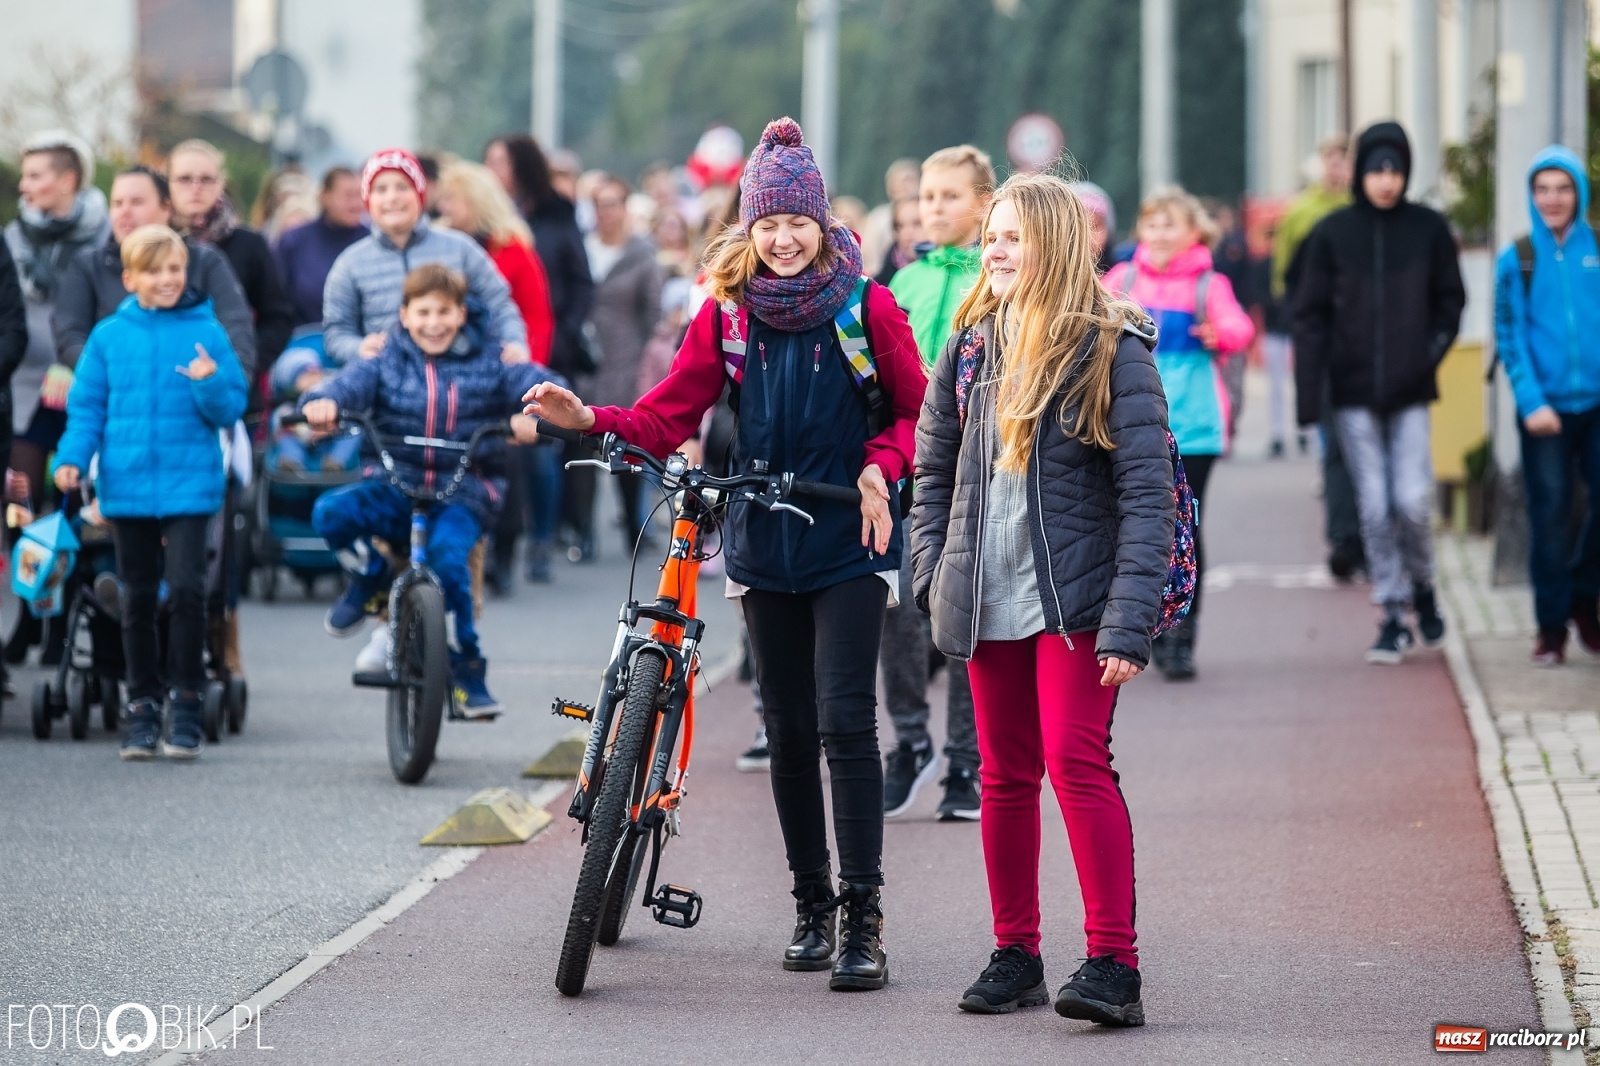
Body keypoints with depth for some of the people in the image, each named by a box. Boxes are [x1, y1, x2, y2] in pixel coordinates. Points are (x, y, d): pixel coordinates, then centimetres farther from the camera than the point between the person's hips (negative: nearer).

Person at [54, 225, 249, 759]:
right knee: (138, 597, 9)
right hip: (128, 486, 2)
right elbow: (87, 407, 7)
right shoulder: (109, 336, 4)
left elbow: (232, 409, 1)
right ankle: (142, 705, 20)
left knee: (186, 587, -12)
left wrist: (211, 383, -18)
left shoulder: (207, 333, 0)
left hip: (189, 487, -2)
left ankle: (185, 701, 0)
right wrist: (72, 458, -6)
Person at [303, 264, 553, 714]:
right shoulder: (387, 360, 7)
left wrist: (535, 415, -31)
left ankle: (468, 670, -14)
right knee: (330, 512, -26)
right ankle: (372, 577, 7)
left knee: (446, 552, -32)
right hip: (396, 485, 2)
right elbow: (353, 383, -11)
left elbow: (539, 385, -7)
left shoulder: (488, 360, 5)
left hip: (464, 493, -2)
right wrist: (323, 402, -35)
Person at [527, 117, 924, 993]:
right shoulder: (728, 311, 2)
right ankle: (811, 905, 20)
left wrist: (880, 468, -14)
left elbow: (915, 409, 4)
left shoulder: (866, 306, -5)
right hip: (765, 544, 3)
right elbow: (671, 413, 1)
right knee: (788, 729, 8)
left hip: (847, 543, -3)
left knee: (844, 722, -12)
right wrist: (590, 420, -16)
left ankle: (862, 918, -11)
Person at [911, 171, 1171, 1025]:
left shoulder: (1110, 351, -9)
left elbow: (1147, 493, -12)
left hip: (1072, 600, -5)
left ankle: (1113, 965, -13)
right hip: (986, 602, 6)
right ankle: (1014, 954, 17)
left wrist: (1128, 623, -19)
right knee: (1005, 773, 9)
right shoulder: (972, 348, 8)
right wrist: (933, 578, 7)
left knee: (1076, 761, -15)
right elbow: (932, 468, 18)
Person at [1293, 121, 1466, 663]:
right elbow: (1310, 315, 1)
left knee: (1413, 502, -7)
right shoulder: (1332, 233, 0)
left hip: (1409, 394, 0)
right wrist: (1307, 395, -6)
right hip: (1354, 394, 0)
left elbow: (1450, 298, 11)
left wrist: (1433, 349, -7)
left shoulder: (1428, 228, 1)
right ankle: (1393, 617, 10)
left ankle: (1421, 586, 21)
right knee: (1375, 508, 1)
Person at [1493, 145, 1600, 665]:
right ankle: (1552, 626, 10)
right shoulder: (1518, 260, 2)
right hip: (1546, 409, -1)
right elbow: (1510, 336, -1)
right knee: (1550, 519, 0)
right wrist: (1531, 402, -12)